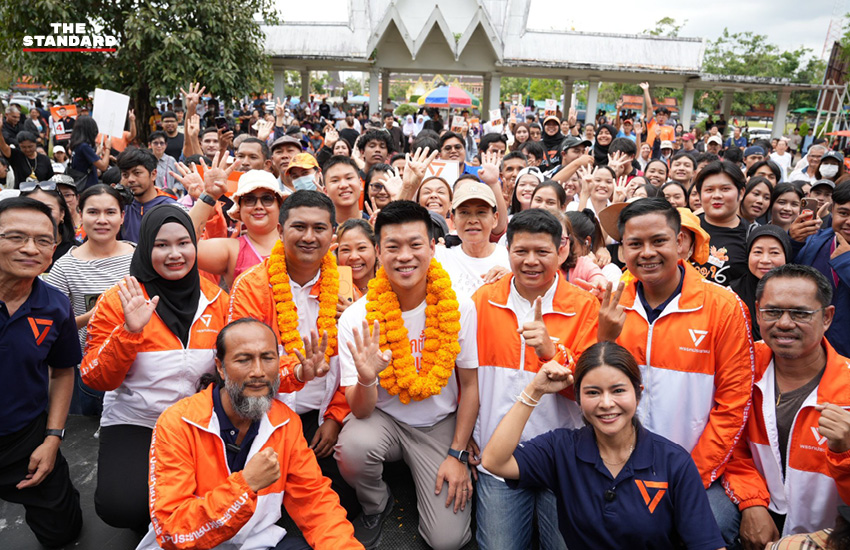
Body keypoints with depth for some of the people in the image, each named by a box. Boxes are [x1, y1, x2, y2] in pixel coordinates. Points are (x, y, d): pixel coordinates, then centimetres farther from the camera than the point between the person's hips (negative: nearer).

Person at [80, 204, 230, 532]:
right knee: (123, 506, -25)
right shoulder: (117, 301, -6)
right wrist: (129, 331, -23)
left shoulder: (216, 299, 0)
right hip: (134, 423, -2)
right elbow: (96, 380, -9)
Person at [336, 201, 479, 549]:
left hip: (440, 424, 0)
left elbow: (469, 385, -3)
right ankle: (376, 505, 3)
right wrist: (366, 379, -38)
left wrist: (458, 454, -5)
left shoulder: (459, 309, -14)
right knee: (353, 448, -33)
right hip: (382, 417, 0)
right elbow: (361, 411, -15)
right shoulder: (356, 318, -15)